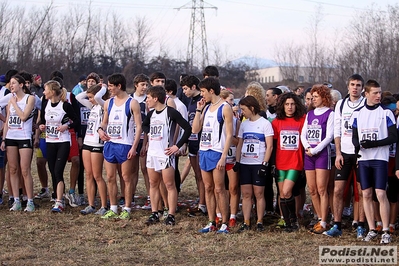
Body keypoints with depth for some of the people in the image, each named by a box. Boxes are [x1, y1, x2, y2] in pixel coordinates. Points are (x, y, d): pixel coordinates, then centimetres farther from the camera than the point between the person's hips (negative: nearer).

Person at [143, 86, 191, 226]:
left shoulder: (170, 112, -12)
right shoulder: (151, 114, 10)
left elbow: (187, 129, -15)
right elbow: (144, 125, 33)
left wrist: (177, 146, -15)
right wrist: (148, 133, 12)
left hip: (165, 154, -7)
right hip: (152, 152, 8)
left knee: (169, 185, -3)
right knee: (153, 184, 10)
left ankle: (171, 215, -1)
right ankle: (154, 213, 17)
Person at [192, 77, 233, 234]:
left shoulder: (225, 108, -7)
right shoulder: (206, 108, 16)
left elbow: (229, 134, -11)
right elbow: (195, 129, 11)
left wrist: (223, 157, -17)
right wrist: (198, 110, 6)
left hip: (217, 152, -7)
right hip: (203, 151, 7)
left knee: (219, 189, -6)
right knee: (208, 188, 8)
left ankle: (225, 224, 0)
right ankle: (211, 223, 13)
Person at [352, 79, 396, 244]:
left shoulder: (386, 113, -1)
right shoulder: (357, 113, 9)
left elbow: (394, 137, -4)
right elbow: (354, 136, 13)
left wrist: (373, 144, -16)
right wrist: (357, 144, -11)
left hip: (380, 158, -4)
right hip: (363, 158, 4)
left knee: (381, 194, -10)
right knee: (366, 195, 5)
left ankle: (386, 232, -5)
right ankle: (372, 230, 13)